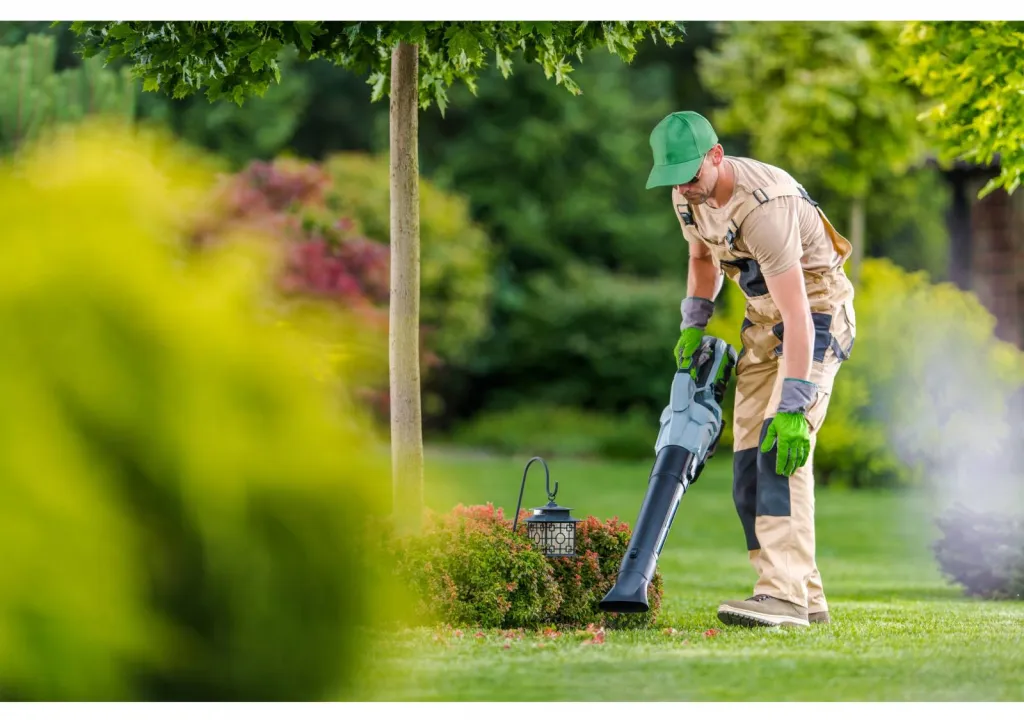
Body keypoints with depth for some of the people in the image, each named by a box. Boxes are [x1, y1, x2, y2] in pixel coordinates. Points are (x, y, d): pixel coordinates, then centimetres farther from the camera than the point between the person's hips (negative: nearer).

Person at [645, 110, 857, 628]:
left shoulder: (763, 206, -32)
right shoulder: (688, 195, -4)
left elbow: (796, 314, -36)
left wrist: (793, 406, -40)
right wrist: (692, 323, 6)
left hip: (816, 313, -9)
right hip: (762, 319, 9)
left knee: (781, 448, -25)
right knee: (749, 460, 1)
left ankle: (785, 594, -32)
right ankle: (807, 600, 7)